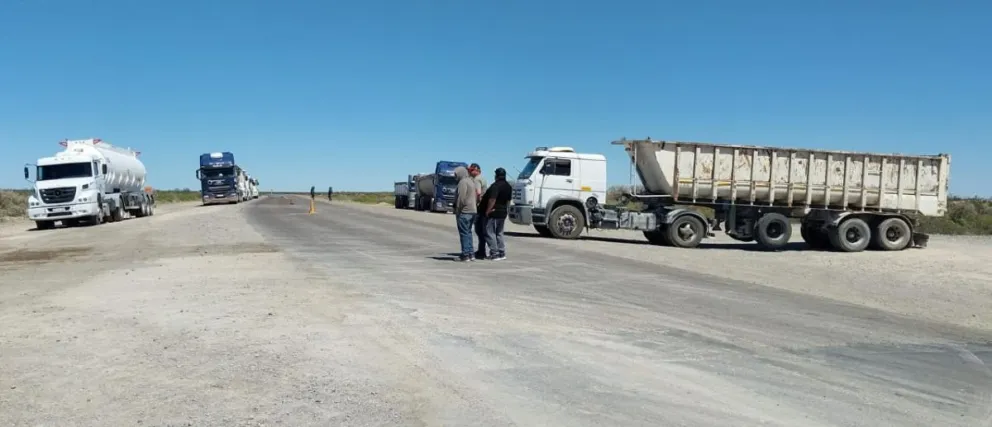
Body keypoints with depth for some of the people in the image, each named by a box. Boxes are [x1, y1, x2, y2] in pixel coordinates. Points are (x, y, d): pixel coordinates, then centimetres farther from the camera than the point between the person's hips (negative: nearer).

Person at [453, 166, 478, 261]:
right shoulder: (472, 181, 16)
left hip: (464, 211, -9)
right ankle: (471, 254, 16)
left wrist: (457, 210, -12)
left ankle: (465, 254, -4)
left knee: (464, 233, -5)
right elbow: (477, 197, 18)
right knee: (468, 232, 15)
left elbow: (461, 198, -19)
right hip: (473, 210, 9)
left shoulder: (463, 182, -13)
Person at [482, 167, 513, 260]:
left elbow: (492, 199, -24)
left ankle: (495, 253, -4)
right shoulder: (509, 186, 10)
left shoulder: (496, 185, -17)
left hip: (493, 213, -8)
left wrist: (487, 211, -17)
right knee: (499, 233, 18)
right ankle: (502, 253, 18)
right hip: (503, 213, 9)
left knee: (490, 233, -1)